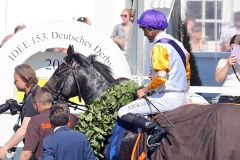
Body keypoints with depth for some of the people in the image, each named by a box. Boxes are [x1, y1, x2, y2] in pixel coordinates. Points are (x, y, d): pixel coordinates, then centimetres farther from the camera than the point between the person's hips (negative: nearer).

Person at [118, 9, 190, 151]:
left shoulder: (160, 47, -14)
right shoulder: (177, 44, 14)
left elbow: (160, 77, -22)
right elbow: (187, 72, 21)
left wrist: (145, 90, -9)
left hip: (167, 98, -10)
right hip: (181, 98, 10)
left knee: (124, 112, -8)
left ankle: (155, 129, -25)